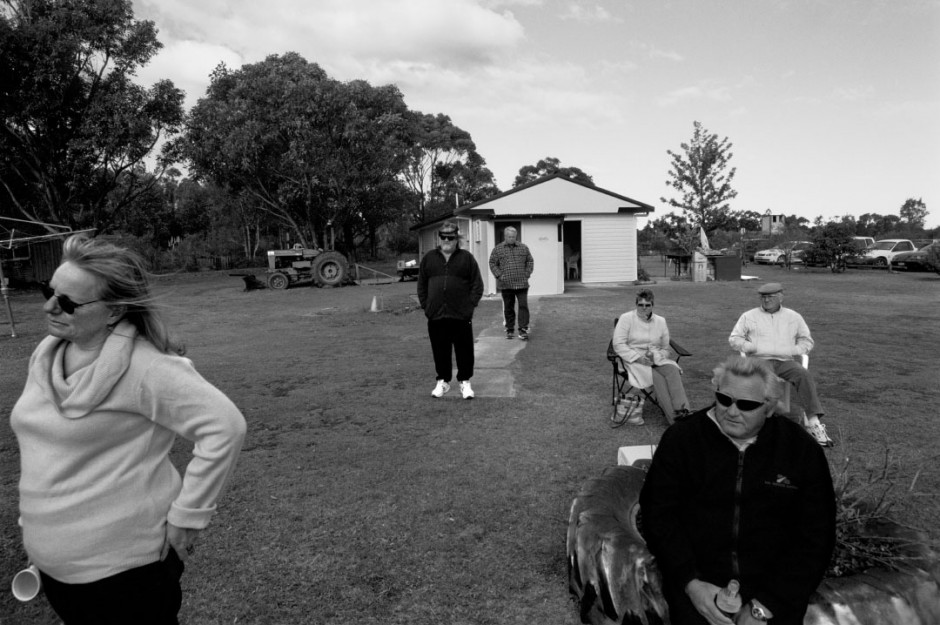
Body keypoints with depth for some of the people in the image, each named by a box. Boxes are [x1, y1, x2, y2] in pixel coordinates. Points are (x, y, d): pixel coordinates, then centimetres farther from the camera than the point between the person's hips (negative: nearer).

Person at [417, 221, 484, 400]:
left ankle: (465, 382, 17)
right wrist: (425, 305, 3)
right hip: (436, 316, 2)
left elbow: (477, 284, 2)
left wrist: (470, 305, -7)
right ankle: (443, 381, 24)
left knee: (464, 350, 3)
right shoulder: (429, 258, 10)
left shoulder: (467, 258, 3)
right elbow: (421, 285, 12)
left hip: (461, 316, -2)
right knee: (440, 351, 9)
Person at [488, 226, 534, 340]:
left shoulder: (523, 248, 8)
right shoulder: (498, 249, 4)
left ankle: (523, 330, -1)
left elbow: (530, 261, 13)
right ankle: (509, 329, 18)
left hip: (522, 283, 0)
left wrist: (527, 274, 1)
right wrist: (499, 275, -7)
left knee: (523, 306, -5)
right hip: (506, 284, 0)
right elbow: (492, 264, 5)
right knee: (508, 308, 8)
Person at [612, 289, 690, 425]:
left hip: (656, 360, 4)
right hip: (634, 361, -4)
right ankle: (673, 417, -36)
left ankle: (682, 410, -42)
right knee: (657, 377, -32)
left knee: (673, 370, -29)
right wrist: (638, 358, -18)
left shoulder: (661, 321, 12)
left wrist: (655, 356, -8)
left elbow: (665, 349, 15)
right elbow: (618, 345, -8)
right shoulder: (626, 318, 0)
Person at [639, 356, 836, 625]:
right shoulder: (680, 439, -2)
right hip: (698, 583, -1)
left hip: (774, 587, 2)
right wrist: (690, 583, -13)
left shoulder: (803, 451, -1)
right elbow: (659, 514, -2)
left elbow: (814, 538, -1)